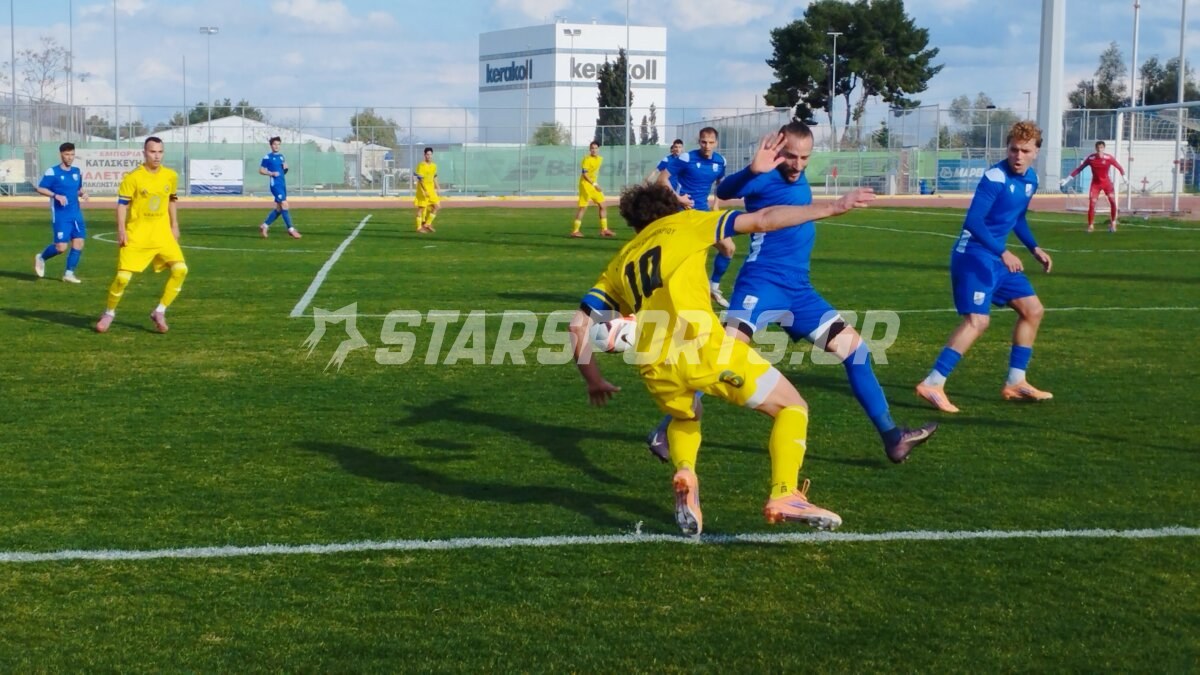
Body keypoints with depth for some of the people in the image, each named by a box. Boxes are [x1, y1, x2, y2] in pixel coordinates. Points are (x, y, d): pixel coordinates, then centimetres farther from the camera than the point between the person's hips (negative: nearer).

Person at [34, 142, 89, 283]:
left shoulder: (77, 171, 9)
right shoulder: (52, 172, -8)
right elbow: (40, 188, -7)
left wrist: (82, 194, 0)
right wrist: (56, 195, -21)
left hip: (76, 214, 6)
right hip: (60, 216, -6)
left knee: (79, 243, -2)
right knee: (61, 247, -8)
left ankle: (69, 273, 10)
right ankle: (41, 258, 21)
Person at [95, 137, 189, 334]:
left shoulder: (171, 176, 3)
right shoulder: (133, 177, -10)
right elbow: (122, 204, -8)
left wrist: (174, 226, 17)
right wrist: (121, 230, -16)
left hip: (162, 233, 4)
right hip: (136, 235, -4)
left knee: (180, 269, -15)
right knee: (123, 277, -8)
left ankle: (159, 312, -1)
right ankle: (109, 313, 19)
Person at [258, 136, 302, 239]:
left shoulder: (281, 156, 15)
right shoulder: (267, 157, -5)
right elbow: (261, 170, -3)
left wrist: (285, 168, 2)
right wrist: (272, 173, -17)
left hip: (283, 184, 8)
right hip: (275, 184, -8)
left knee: (279, 208, 9)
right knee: (284, 205, -14)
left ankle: (264, 226, 21)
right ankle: (291, 230, -12)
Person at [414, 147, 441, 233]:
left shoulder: (434, 166, 9)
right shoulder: (421, 165, -14)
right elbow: (419, 179, -17)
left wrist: (436, 188, 18)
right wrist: (424, 191, -22)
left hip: (431, 189, 7)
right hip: (423, 188, -7)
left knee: (437, 206, 2)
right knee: (421, 208, -2)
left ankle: (427, 224, 13)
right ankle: (419, 227, 6)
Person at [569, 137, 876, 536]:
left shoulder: (618, 265, 28)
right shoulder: (683, 224, 20)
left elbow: (579, 325, 20)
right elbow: (762, 221, 14)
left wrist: (593, 379, 32)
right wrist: (833, 208, 18)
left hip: (655, 367, 4)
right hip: (702, 347, -4)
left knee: (685, 419, 37)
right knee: (792, 408, 12)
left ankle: (684, 475, 4)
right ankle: (784, 496, -12)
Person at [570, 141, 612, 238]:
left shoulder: (600, 159, 8)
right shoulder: (587, 159, -15)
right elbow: (584, 174, -22)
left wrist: (595, 184, 17)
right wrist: (594, 184, -28)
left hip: (594, 185, 8)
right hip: (586, 184, -8)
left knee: (602, 206, 8)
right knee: (583, 207, -7)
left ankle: (604, 229, 14)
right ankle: (575, 231, -4)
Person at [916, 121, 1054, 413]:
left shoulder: (1030, 179, 9)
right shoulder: (995, 178, -18)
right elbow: (973, 221, -24)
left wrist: (1034, 249, 16)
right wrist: (1003, 252, -28)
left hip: (997, 258, 10)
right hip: (974, 255, -10)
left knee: (1033, 310, 14)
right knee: (977, 320, -22)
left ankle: (1015, 383, 22)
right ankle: (933, 384, -21)